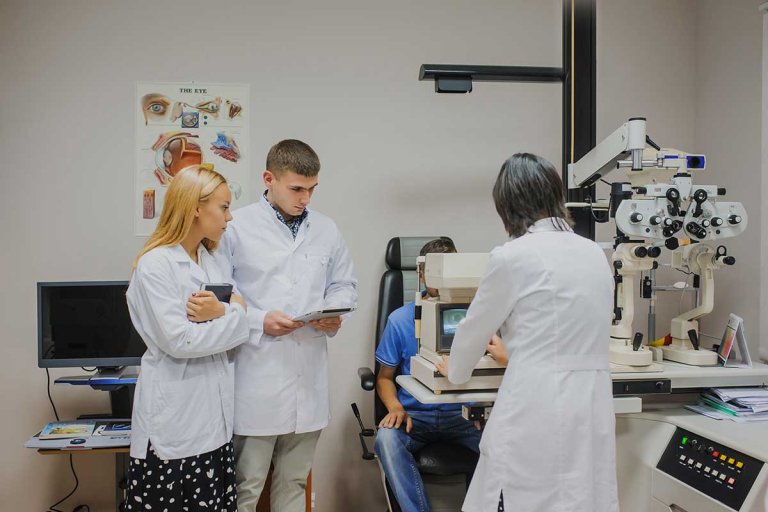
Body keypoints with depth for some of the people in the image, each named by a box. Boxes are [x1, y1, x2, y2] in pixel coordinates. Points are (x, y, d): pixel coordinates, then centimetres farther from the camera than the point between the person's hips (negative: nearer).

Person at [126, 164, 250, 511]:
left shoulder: (216, 261, 11)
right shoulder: (154, 264, -12)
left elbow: (240, 320, 6)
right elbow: (179, 341, -19)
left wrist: (221, 312, -15)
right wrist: (234, 313, -9)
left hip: (215, 415, 6)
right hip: (174, 419, -6)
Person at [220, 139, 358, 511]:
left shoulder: (327, 230, 8)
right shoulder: (237, 227, -6)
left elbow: (344, 284, 17)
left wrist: (335, 313, -3)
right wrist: (259, 322, -15)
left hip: (309, 378, 5)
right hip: (256, 378, -4)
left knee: (294, 481, 17)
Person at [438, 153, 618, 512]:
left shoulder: (512, 257, -8)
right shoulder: (595, 254, 11)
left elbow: (474, 330, 5)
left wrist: (453, 370, 26)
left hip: (538, 411, -6)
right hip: (593, 408, 6)